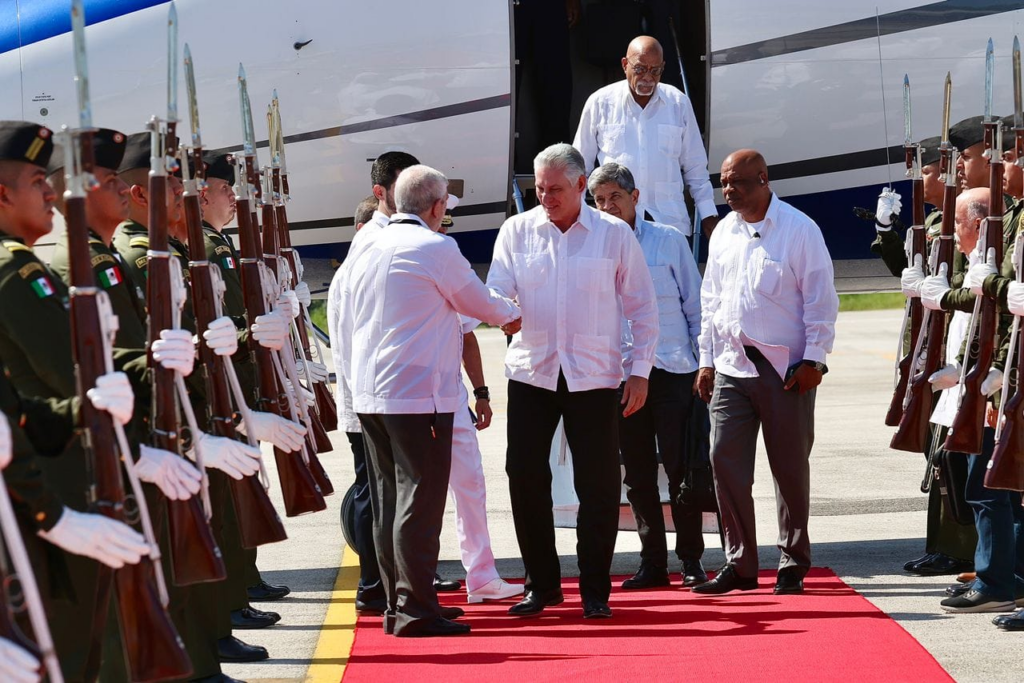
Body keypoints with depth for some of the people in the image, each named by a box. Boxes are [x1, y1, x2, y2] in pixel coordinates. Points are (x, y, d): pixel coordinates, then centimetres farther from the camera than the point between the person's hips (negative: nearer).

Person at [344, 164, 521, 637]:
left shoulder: (368, 251, 13)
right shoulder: (436, 248, -9)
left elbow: (347, 320, 18)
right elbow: (479, 303, 2)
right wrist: (512, 313, 23)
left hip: (369, 396, 8)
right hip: (419, 395, -8)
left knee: (387, 500, 11)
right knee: (420, 499, -6)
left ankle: (397, 606, 16)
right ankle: (416, 610, -7)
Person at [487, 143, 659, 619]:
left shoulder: (615, 235, 2)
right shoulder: (516, 231, 6)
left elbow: (642, 307, 6)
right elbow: (496, 290, 0)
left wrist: (640, 371, 0)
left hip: (594, 377, -2)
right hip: (530, 374, 2)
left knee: (598, 485, -1)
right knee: (525, 477, 0)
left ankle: (594, 591, 10)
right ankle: (541, 583, 14)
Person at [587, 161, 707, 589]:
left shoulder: (668, 240, 4)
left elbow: (694, 302, 7)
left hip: (672, 370, -2)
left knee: (680, 468, -3)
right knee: (638, 473, 6)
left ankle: (691, 559, 6)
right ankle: (652, 562, 14)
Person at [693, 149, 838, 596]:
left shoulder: (799, 230, -5)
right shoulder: (723, 233, 12)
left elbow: (820, 299, -5)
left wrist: (813, 359, -10)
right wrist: (706, 360, 13)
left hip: (785, 368, -5)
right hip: (731, 366, 5)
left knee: (790, 467, 3)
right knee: (725, 461, -1)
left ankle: (793, 566, 14)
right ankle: (739, 564, 7)